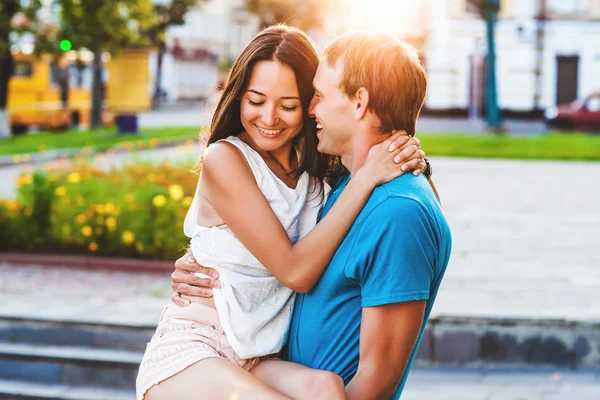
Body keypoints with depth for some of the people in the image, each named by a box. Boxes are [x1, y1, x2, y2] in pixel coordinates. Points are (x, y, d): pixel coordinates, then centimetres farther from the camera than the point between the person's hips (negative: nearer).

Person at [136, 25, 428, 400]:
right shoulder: (224, 159, -9)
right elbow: (296, 272, -15)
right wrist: (366, 177, -16)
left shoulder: (319, 170, 6)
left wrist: (413, 161, -6)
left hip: (258, 365, 5)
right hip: (189, 352, -5)